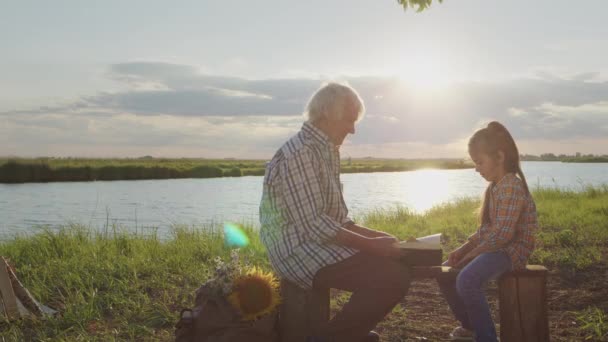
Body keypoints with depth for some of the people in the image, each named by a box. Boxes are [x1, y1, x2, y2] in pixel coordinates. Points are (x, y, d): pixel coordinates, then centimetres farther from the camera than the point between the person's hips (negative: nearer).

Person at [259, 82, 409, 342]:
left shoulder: (325, 151, 14)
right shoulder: (299, 154, -18)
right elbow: (312, 225, -24)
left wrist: (373, 236, 6)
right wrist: (369, 244, -19)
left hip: (321, 244, 10)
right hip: (300, 250, -10)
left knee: (393, 259, 14)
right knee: (393, 278, -19)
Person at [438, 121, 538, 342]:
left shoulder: (511, 185, -20)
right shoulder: (495, 186, 12)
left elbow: (502, 234, -26)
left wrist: (470, 256, -19)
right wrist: (463, 249, 3)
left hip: (512, 249, -11)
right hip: (495, 247, 11)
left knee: (466, 280, -33)